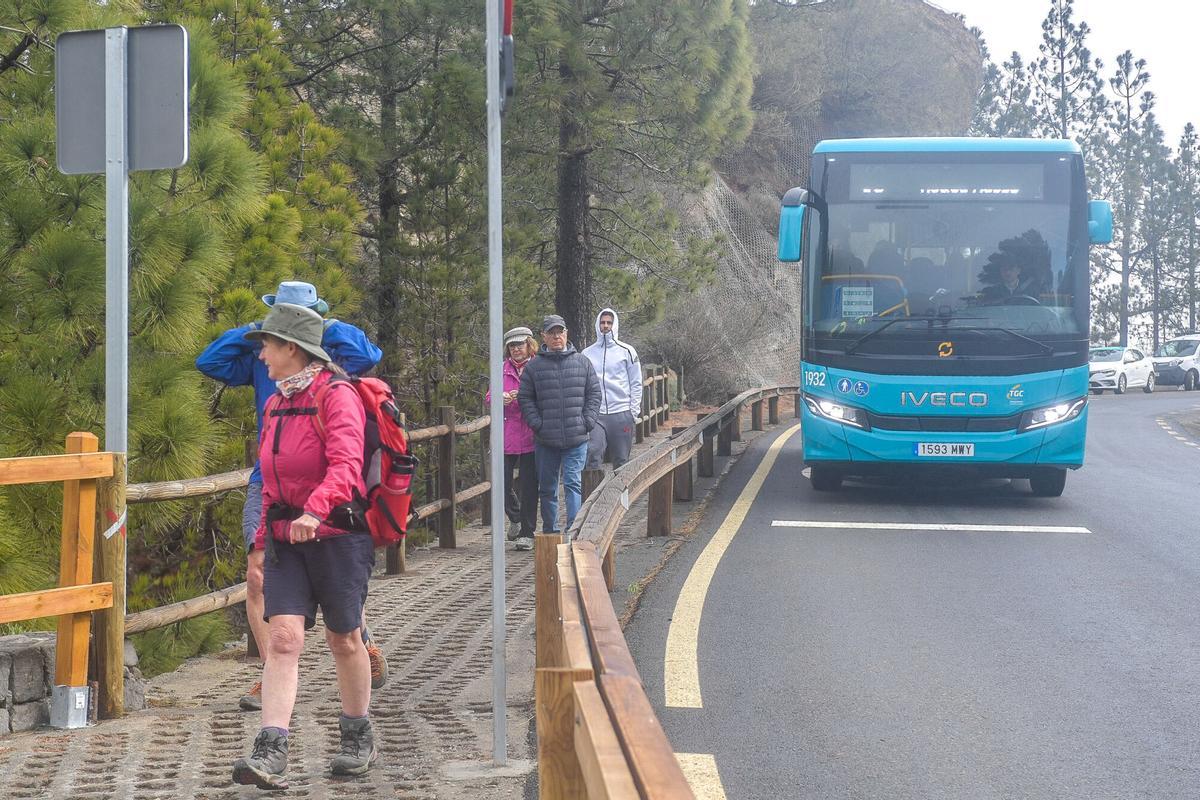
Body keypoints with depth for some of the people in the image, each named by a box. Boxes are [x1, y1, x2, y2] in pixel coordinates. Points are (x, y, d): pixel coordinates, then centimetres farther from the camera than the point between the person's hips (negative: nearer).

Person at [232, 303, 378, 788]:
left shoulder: (336, 395, -12)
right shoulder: (276, 403, 14)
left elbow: (345, 464, -28)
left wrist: (314, 510, -43)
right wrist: (264, 536, 19)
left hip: (337, 534, -6)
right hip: (286, 539, 6)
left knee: (343, 640, 8)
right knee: (282, 638, -9)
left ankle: (358, 739, 29)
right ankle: (270, 755, -18)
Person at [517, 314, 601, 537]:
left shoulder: (582, 362, 7)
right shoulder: (534, 366, 4)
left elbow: (594, 393, 9)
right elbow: (525, 398, 5)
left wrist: (587, 422, -2)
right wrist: (537, 424, -6)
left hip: (576, 438, -1)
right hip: (545, 440, 1)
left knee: (573, 484, -7)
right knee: (547, 488, 9)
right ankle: (550, 531, 19)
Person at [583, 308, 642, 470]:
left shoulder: (626, 351, 5)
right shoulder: (587, 353, 10)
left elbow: (636, 383, 4)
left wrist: (634, 411, -3)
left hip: (622, 414, 0)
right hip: (596, 415, 1)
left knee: (622, 461, 4)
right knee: (593, 452, -19)